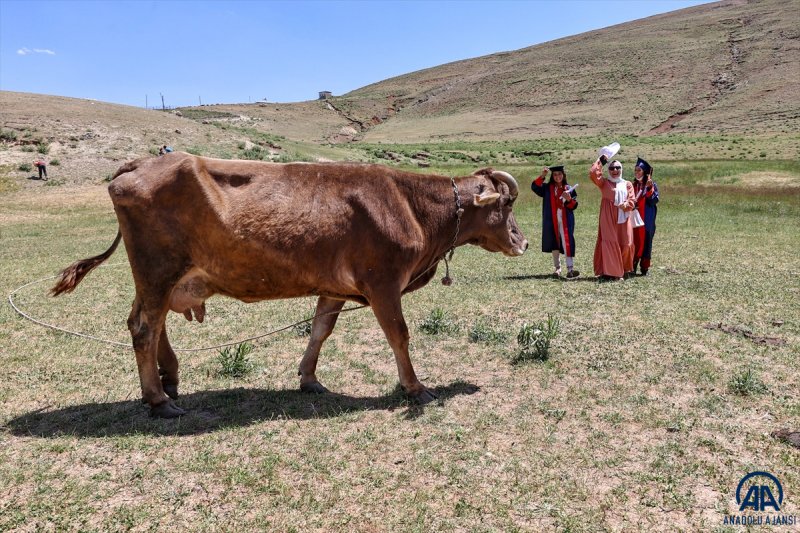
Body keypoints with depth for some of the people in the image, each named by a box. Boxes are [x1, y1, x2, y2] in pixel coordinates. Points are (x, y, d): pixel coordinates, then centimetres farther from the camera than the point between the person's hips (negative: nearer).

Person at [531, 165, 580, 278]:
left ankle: (570, 269, -15)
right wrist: (542, 176, -19)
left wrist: (569, 199, -17)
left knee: (567, 243, -10)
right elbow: (534, 187, -9)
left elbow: (574, 206, 4)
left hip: (566, 221, -1)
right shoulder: (547, 188, 7)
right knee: (554, 244, 6)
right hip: (552, 221, 1)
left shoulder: (569, 189, 8)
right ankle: (557, 268, 16)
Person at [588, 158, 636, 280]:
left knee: (626, 244, 2)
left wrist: (625, 205, -14)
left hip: (623, 218, 3)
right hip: (608, 218, -3)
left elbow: (632, 201, 6)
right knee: (609, 243, -9)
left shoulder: (627, 184, 14)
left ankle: (624, 270, 19)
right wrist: (600, 161, 0)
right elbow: (593, 173, -10)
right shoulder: (604, 183, 6)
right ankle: (609, 272, -8)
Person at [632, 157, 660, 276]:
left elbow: (654, 200, -11)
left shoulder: (652, 185, -1)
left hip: (647, 219, -3)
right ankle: (633, 267, 5)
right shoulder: (634, 185, 11)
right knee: (635, 241, -1)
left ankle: (645, 268, 7)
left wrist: (649, 188, -22)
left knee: (646, 241, 0)